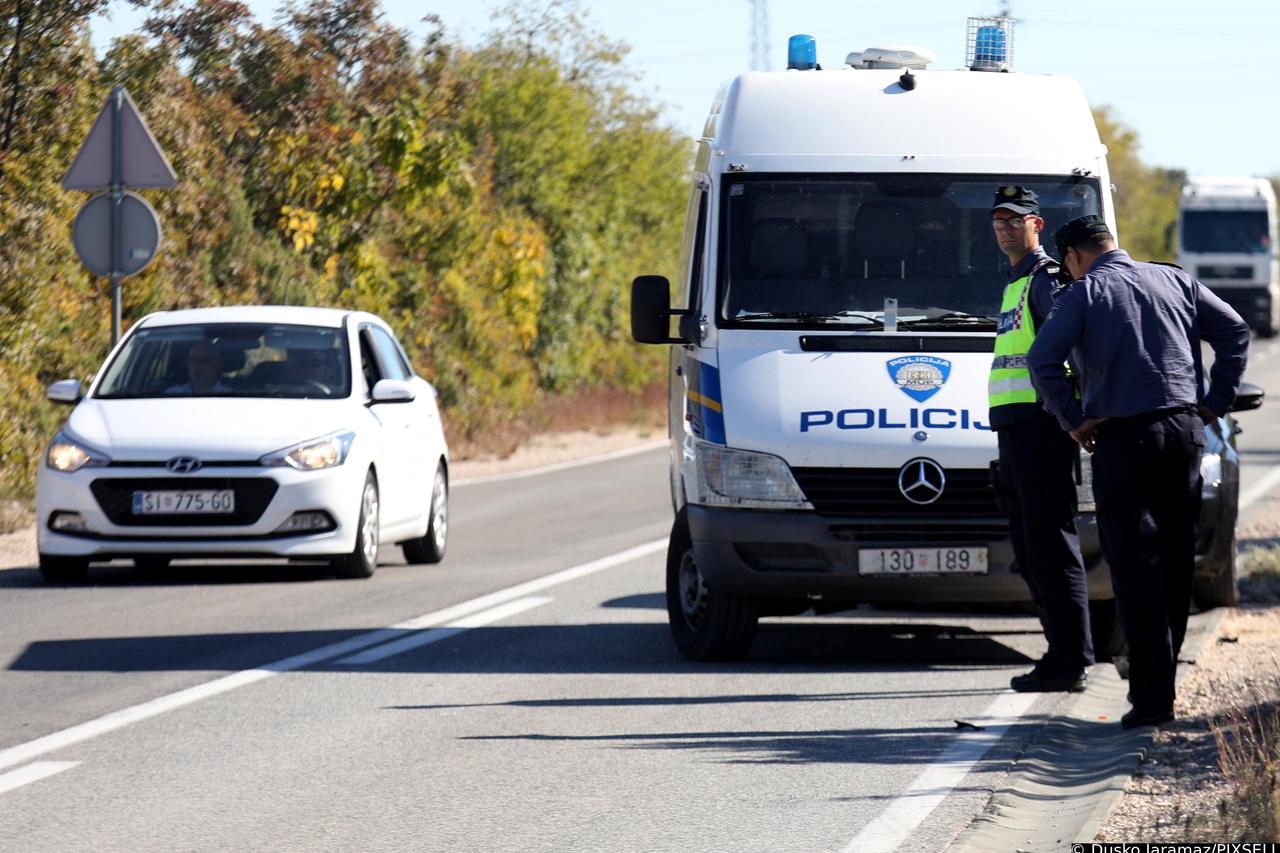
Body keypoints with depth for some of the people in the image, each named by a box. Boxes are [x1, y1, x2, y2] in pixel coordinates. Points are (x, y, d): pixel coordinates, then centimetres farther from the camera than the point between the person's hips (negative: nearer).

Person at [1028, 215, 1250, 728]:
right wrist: (1216, 402, 11)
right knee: (1177, 562, 14)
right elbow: (1235, 331, 12)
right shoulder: (1174, 281, 14)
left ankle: (1152, 697, -9)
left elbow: (1042, 359, -13)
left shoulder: (1085, 292, 0)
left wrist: (1073, 420, -5)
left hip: (1123, 436, -4)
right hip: (1186, 431, 4)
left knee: (1136, 567, -3)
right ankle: (1162, 680, 20)